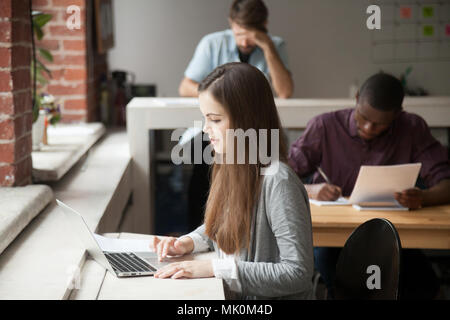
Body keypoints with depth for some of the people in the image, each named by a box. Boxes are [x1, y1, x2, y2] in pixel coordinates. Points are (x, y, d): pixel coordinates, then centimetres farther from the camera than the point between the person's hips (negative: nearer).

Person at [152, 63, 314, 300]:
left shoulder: (277, 182, -21)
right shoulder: (230, 169, 4)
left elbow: (298, 273, -23)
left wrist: (214, 268, -23)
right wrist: (188, 242, 2)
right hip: (229, 294, 8)